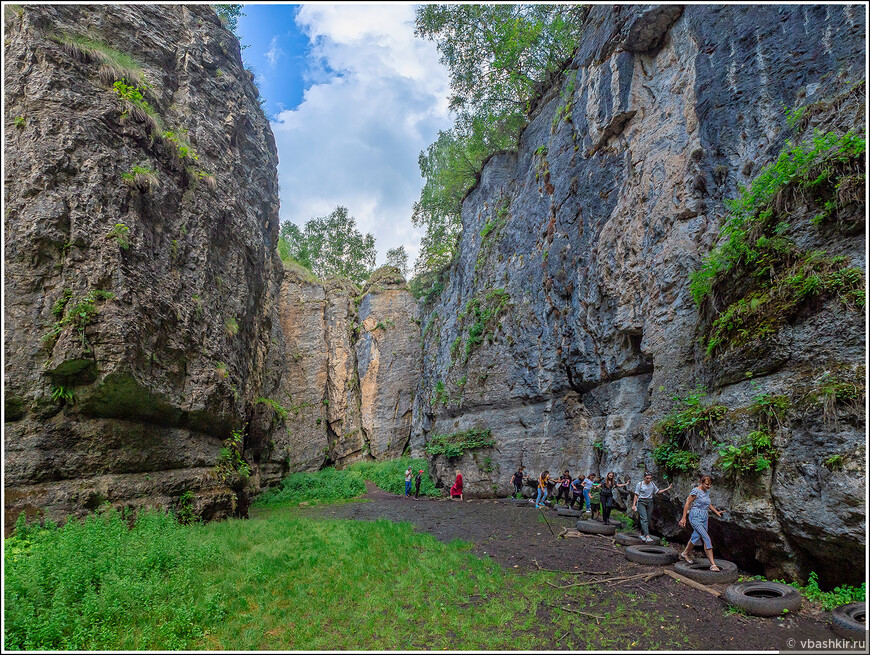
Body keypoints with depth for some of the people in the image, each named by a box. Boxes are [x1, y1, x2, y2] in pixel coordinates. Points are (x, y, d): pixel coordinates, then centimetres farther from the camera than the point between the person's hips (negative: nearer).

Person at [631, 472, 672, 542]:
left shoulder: (652, 484, 7)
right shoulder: (640, 484, -5)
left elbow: (658, 491, 16)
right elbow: (636, 495, -1)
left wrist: (667, 488, 6)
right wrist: (634, 505, -5)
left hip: (649, 503, 5)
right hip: (641, 502, -5)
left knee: (648, 520, 5)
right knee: (644, 519, -16)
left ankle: (642, 534, 21)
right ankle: (647, 536, -26)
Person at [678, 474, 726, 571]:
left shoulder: (707, 491, 8)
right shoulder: (695, 491, -14)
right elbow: (687, 504, -11)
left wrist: (716, 512, 14)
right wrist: (683, 518, -12)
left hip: (704, 518, 8)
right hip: (696, 517, -8)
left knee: (696, 537, 16)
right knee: (707, 538, -14)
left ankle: (684, 553, 35)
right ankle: (712, 564, -13)